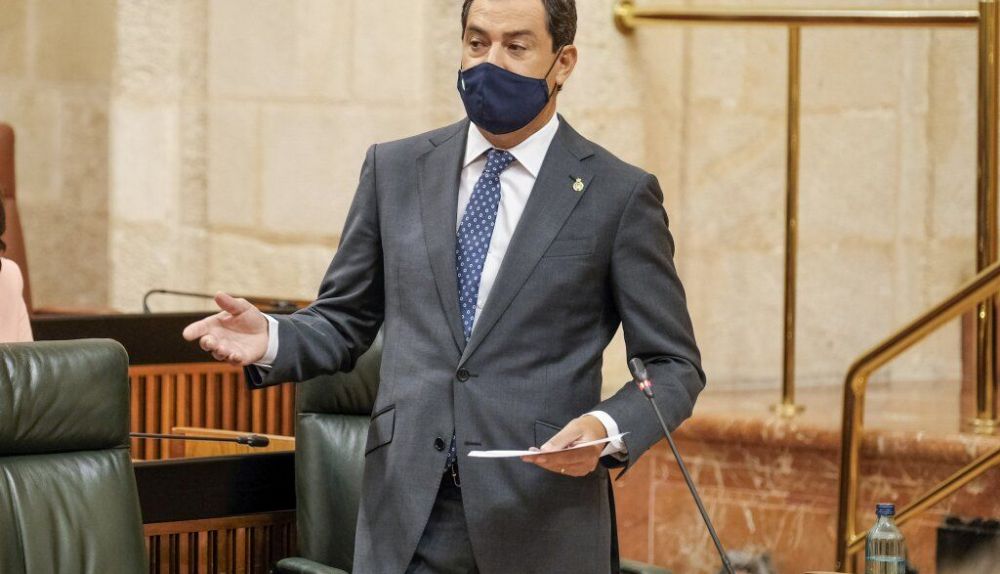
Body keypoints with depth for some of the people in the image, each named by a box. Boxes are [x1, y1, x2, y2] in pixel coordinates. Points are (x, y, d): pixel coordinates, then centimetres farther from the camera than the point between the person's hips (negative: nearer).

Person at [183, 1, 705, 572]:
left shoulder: (618, 194, 0)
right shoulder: (395, 169, 9)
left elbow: (674, 365, 2)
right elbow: (345, 320, 14)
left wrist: (609, 430, -17)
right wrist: (273, 339, -7)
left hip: (542, 521, -2)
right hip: (408, 519, 3)